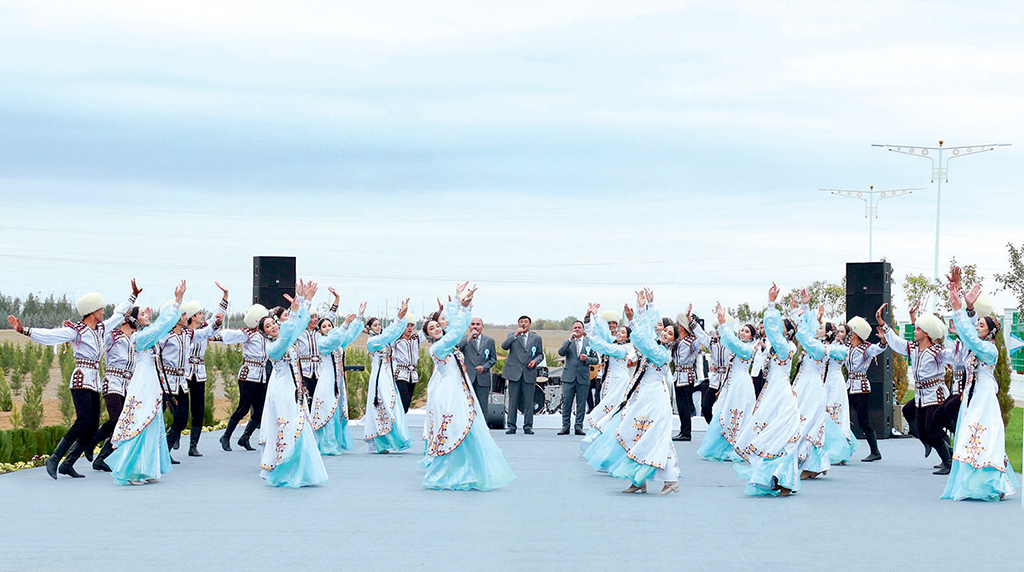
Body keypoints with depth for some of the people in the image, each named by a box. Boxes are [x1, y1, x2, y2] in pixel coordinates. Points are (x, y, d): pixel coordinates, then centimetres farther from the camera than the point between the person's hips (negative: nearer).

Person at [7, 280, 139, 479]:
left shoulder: (101, 328, 14)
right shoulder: (76, 331, -8)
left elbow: (118, 315, 31)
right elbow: (49, 335, -17)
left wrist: (133, 296, 38)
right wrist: (24, 330, -29)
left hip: (94, 382, 8)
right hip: (81, 379, -8)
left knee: (93, 427, 0)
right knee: (83, 422, -19)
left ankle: (67, 464, 2)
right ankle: (54, 459, -15)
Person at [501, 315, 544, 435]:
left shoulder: (536, 338, 14)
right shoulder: (512, 336, 10)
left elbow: (540, 354, 17)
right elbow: (504, 346, -8)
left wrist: (535, 361, -4)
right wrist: (516, 335, -14)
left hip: (529, 373, 1)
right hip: (514, 372, -1)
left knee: (528, 401, -1)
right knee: (513, 401, 0)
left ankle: (528, 426, 5)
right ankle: (511, 426, 4)